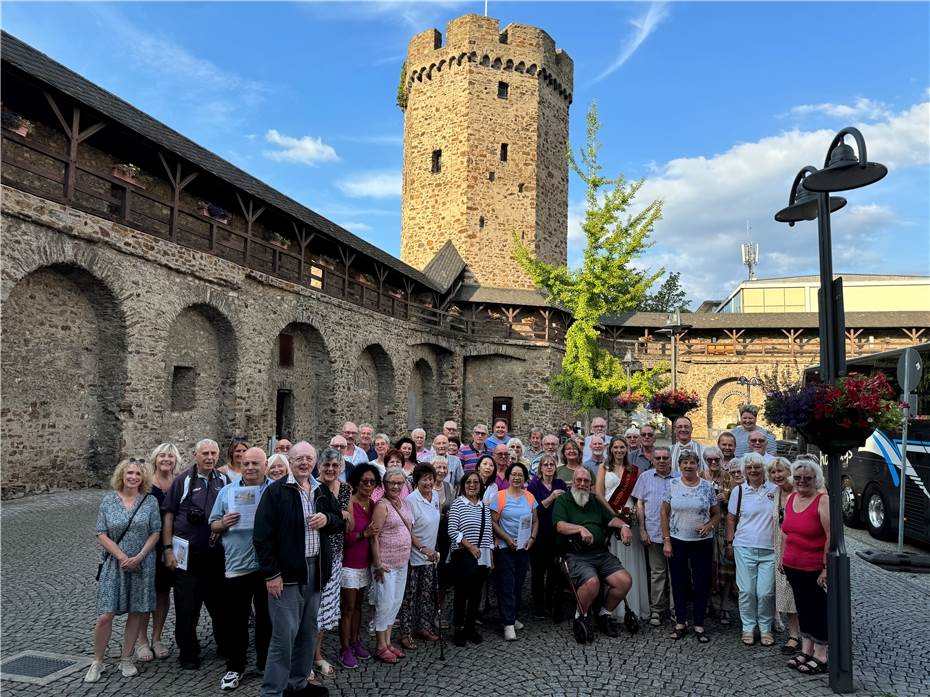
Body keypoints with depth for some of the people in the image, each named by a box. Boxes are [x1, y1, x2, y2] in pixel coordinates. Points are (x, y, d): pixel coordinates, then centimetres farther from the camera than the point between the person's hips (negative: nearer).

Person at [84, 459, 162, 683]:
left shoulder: (150, 501, 1)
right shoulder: (108, 500, 1)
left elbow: (155, 533, 0)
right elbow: (102, 535, -2)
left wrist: (139, 557, -12)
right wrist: (123, 558, -11)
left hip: (142, 565, 1)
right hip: (114, 565, -1)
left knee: (136, 613, 7)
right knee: (105, 616, -4)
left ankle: (126, 659, 22)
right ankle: (97, 662, 16)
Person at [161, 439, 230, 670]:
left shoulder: (224, 481, 7)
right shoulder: (182, 481, 0)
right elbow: (168, 515, -1)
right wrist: (168, 549, -6)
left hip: (216, 554, 3)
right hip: (187, 554, -2)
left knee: (220, 603, 12)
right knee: (186, 607, 4)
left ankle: (225, 647, 29)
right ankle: (188, 653, 20)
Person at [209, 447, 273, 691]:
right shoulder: (227, 491, 5)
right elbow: (213, 526, 7)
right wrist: (224, 523, -13)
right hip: (237, 565, 1)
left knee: (267, 618, 12)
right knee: (236, 620, 9)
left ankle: (266, 664, 27)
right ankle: (235, 667, 24)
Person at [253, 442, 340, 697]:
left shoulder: (323, 491, 10)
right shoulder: (275, 491, -8)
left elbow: (341, 523, 16)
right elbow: (262, 535, -11)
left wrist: (327, 519, -7)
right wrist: (271, 573, -15)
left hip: (315, 570, 6)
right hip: (286, 572, -6)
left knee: (308, 631, 15)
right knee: (285, 633, -4)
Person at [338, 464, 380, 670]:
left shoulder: (372, 504, 3)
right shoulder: (348, 504, -18)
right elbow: (342, 537, -20)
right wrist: (363, 534, -29)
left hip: (365, 563, 6)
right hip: (349, 564, -6)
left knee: (358, 605, 17)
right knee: (347, 608, 3)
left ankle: (355, 641, 30)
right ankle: (345, 650, 14)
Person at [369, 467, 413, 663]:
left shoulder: (403, 503, 8)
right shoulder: (382, 505, -15)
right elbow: (374, 537, -17)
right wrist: (378, 564, -18)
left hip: (402, 562, 8)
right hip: (386, 563, -8)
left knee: (397, 602, 14)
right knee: (386, 603, 0)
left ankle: (388, 642, 27)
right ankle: (381, 647, 14)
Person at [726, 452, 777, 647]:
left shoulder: (774, 490, 2)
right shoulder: (739, 491, 2)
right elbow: (731, 518, 9)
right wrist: (730, 543, 5)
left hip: (769, 549, 0)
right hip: (744, 548, 0)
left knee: (765, 592, 0)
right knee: (747, 591, 3)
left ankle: (766, 629, 19)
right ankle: (748, 628, 19)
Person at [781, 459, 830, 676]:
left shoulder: (823, 501, -15)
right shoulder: (790, 498, 7)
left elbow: (831, 537, -19)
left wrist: (826, 568, -19)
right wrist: (782, 556, 15)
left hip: (815, 569, -7)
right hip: (793, 566, 7)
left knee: (819, 610, 4)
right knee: (803, 607, 16)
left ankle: (820, 656, 16)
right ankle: (806, 651, 28)